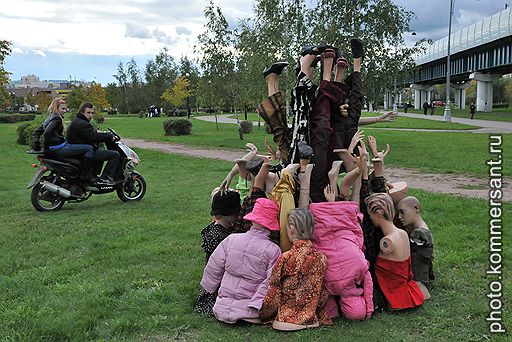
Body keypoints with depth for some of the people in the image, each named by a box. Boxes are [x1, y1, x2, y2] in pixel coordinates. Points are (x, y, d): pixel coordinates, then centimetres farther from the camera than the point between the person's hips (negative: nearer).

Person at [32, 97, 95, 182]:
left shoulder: (49, 118, 19)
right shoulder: (57, 119, -12)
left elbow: (36, 132, 19)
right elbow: (47, 133, -27)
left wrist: (36, 143, 8)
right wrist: (47, 147, -16)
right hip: (58, 148, -11)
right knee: (89, 148, -13)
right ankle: (84, 175, -15)